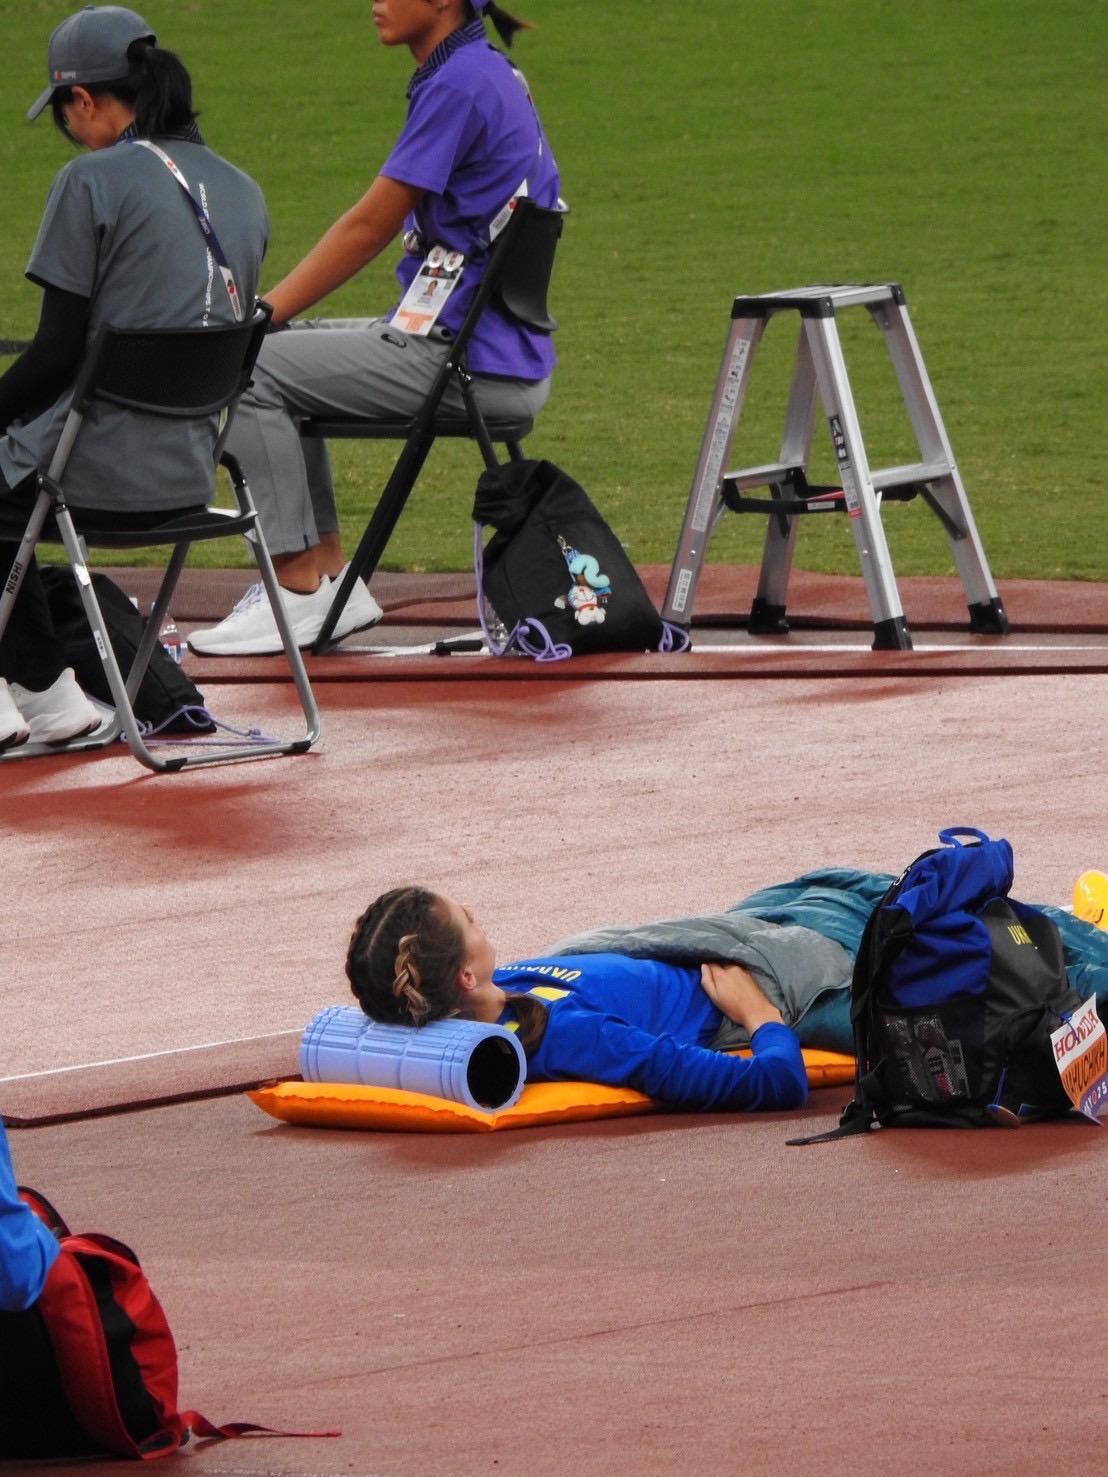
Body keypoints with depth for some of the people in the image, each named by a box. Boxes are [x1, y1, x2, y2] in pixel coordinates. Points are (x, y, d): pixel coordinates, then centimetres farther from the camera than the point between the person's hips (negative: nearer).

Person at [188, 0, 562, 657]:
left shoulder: (460, 85, -15)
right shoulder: (489, 75, 16)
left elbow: (368, 228, -15)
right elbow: (385, 224, 19)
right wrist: (267, 319, 15)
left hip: (468, 362, -10)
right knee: (284, 352, 21)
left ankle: (299, 589, -7)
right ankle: (329, 574, 17)